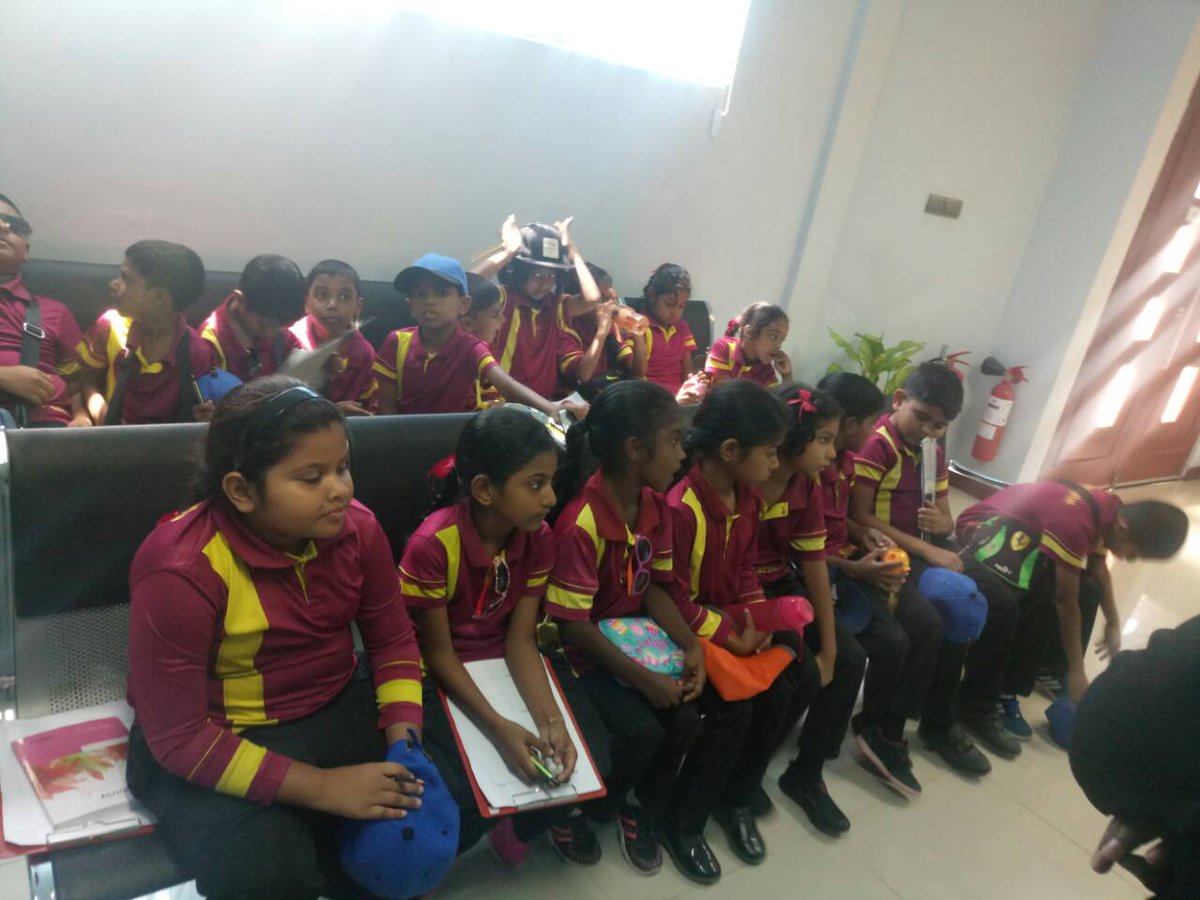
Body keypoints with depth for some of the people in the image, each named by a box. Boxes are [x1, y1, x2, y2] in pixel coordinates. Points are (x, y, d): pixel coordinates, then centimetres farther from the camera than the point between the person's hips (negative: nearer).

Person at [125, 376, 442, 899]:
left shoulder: (356, 528, -12)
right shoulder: (180, 572, -25)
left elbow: (393, 640, -1)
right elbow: (178, 737, -22)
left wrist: (403, 744, -15)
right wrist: (321, 787, -26)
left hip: (336, 710, 5)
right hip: (209, 740, -4)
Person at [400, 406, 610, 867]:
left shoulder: (539, 537, -11)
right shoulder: (432, 545, -28)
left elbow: (520, 639, -9)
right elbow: (438, 652, -18)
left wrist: (550, 719, -24)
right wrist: (499, 728, -28)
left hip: (505, 660, 5)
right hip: (441, 675, -4)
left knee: (589, 756, -10)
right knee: (462, 795, -23)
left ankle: (522, 825, 24)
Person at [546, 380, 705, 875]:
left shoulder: (656, 504, -5)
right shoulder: (582, 524, -29)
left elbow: (654, 586, 2)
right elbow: (572, 625, -25)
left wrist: (690, 645, -13)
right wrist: (642, 678, -25)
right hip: (587, 644, -7)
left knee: (685, 720, -9)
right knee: (641, 730, -21)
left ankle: (644, 809, 20)